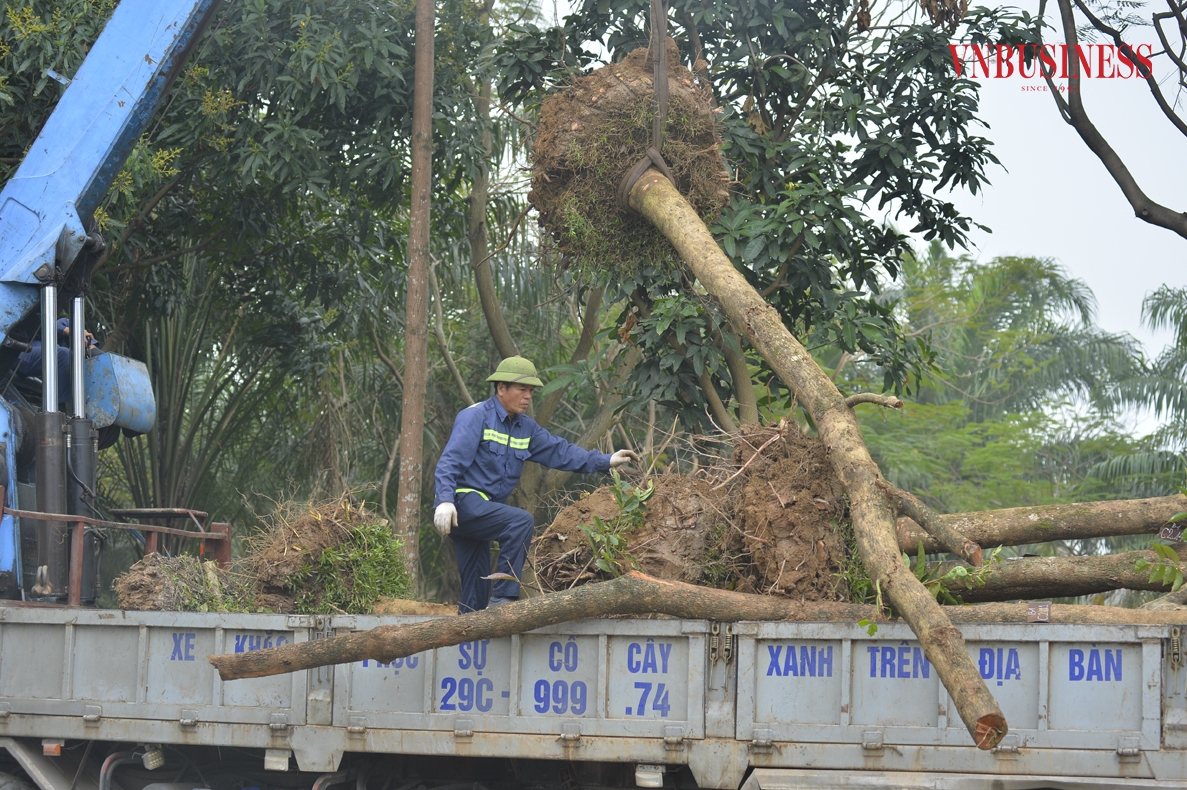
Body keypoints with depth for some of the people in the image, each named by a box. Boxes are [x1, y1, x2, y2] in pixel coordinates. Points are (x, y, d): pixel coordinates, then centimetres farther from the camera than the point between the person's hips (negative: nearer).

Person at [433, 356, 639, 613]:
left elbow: (559, 451, 14)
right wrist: (445, 501, -35)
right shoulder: (476, 417, -11)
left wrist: (607, 461, 5)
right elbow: (450, 462, -20)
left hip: (480, 510, 9)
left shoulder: (526, 427, 14)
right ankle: (504, 598, -28)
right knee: (521, 522, -29)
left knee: (476, 594, 8)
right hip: (462, 502, -9)